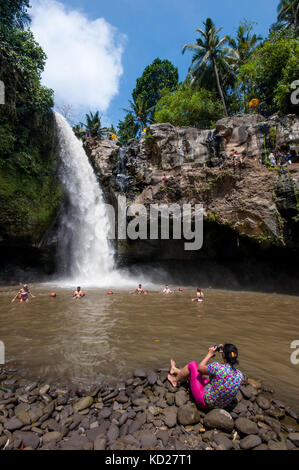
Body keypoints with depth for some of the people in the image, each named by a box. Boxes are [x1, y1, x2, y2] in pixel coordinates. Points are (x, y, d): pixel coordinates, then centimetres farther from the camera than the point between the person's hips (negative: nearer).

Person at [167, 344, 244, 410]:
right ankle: (176, 370, 51)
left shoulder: (217, 367, -32)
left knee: (193, 364, 8)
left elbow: (200, 368, -12)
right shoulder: (240, 375, -14)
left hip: (205, 402, -6)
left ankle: (175, 380, 32)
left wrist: (209, 354, -1)